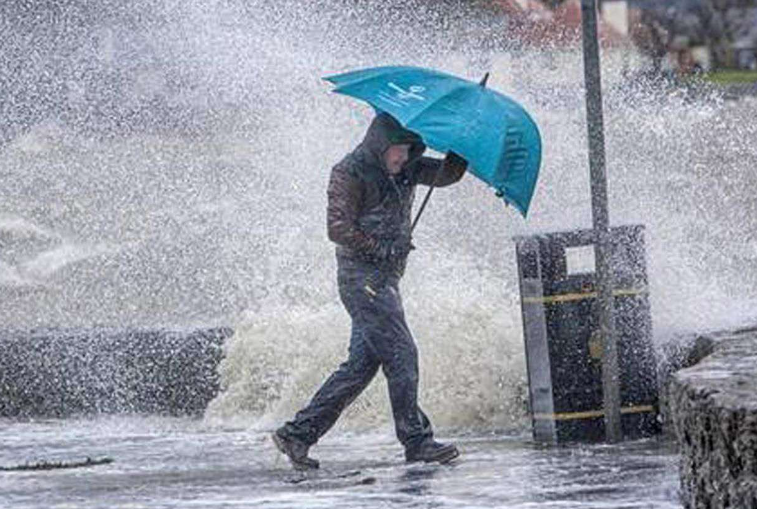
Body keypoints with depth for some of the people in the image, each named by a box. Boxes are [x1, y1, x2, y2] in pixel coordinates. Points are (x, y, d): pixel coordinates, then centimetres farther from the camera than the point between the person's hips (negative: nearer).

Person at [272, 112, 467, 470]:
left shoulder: (406, 170, 13)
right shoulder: (350, 173, -10)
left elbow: (446, 174, 8)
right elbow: (339, 229, -14)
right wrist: (384, 248, -14)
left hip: (387, 277, 9)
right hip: (361, 276, -9)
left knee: (362, 363, 6)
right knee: (400, 354, -12)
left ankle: (298, 433, 9)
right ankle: (417, 441, -9)